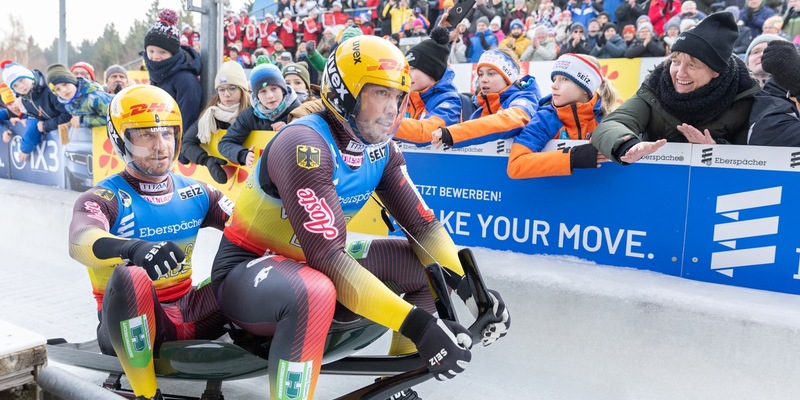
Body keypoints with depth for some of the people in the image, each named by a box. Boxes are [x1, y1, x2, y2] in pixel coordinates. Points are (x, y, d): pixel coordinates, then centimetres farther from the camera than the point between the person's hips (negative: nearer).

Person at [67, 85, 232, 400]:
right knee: (130, 277, -36)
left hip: (186, 313, 4)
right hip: (132, 324, -3)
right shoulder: (104, 197, -7)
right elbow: (80, 242, -30)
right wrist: (134, 248, -52)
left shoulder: (194, 192, 7)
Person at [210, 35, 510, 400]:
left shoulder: (381, 149, -2)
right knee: (316, 293, -40)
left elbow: (422, 223, -2)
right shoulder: (306, 144, -26)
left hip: (310, 264, 8)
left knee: (429, 267, -1)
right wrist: (416, 324, -37)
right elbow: (326, 257, -33)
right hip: (246, 269, -7)